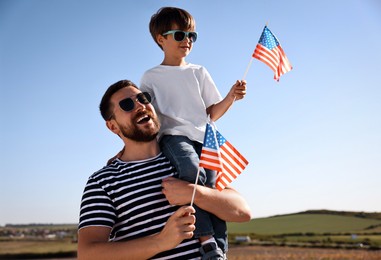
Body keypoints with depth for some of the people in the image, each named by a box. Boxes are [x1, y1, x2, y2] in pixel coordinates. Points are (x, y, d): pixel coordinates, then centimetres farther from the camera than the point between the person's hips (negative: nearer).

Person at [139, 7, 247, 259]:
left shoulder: (199, 72, 21)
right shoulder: (151, 77, 14)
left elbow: (212, 113, 17)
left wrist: (231, 97, -1)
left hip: (203, 137, 3)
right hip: (173, 136, -3)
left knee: (214, 191, -15)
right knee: (192, 171, -34)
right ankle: (206, 240, -35)